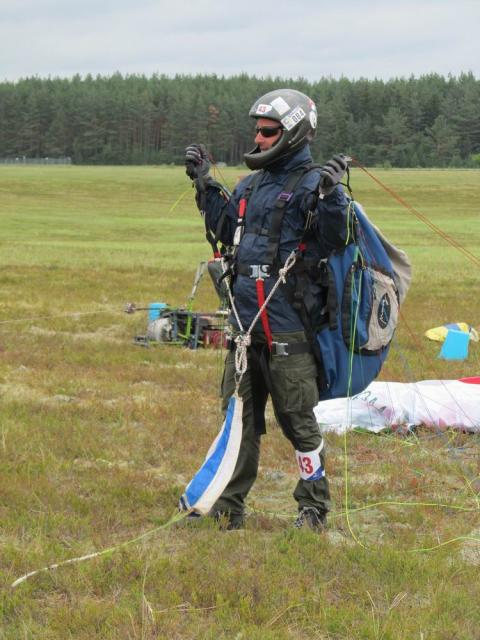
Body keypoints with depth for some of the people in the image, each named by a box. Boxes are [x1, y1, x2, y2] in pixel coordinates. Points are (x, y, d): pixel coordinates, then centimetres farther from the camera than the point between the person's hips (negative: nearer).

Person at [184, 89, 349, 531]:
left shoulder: (311, 184, -9)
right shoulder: (252, 184, 15)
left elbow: (335, 239, -17)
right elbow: (227, 231, 27)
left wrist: (332, 196, -31)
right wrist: (204, 184, 22)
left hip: (287, 327, -8)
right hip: (245, 321, 8)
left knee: (297, 419, 0)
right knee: (239, 415, 12)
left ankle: (314, 507, 13)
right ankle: (228, 506, 20)